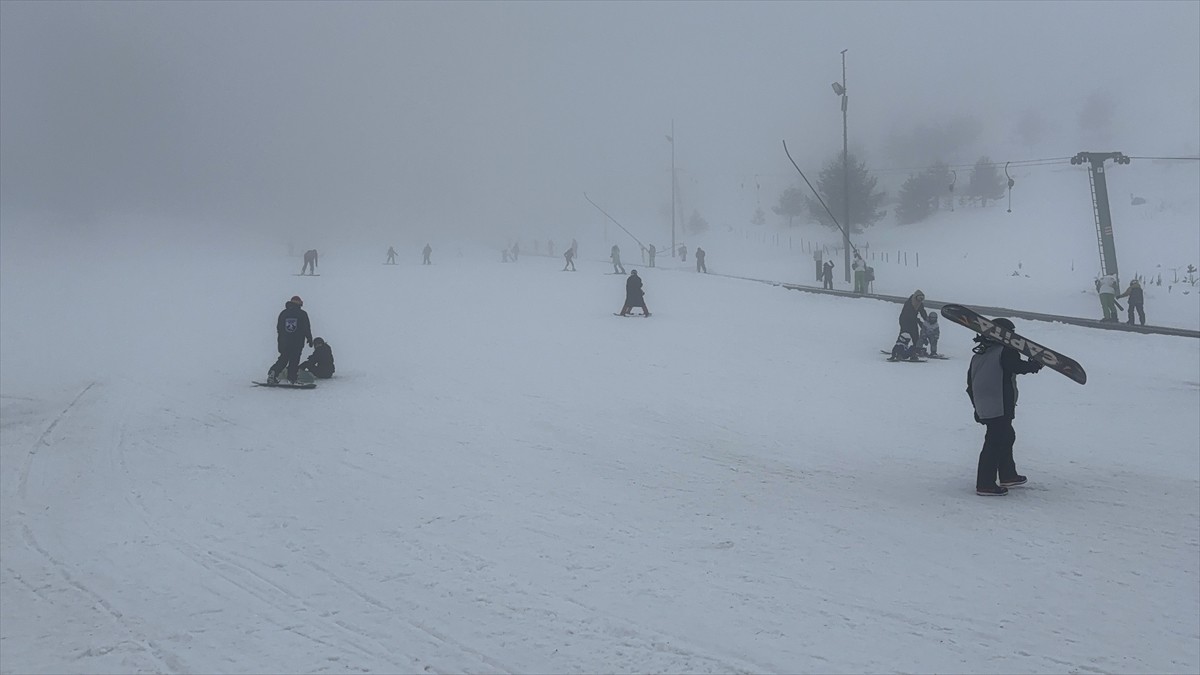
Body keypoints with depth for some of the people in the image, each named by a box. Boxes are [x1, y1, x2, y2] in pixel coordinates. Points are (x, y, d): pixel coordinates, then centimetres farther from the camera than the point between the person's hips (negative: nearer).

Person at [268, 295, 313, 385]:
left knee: (283, 359, 12)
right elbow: (307, 329, -3)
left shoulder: (283, 313, 7)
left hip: (284, 342, 3)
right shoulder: (302, 314, -3)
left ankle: (274, 372, -6)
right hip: (298, 343, -3)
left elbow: (278, 328, 11)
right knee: (294, 361, 3)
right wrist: (310, 340, 8)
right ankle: (291, 379, 0)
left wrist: (280, 341, 19)